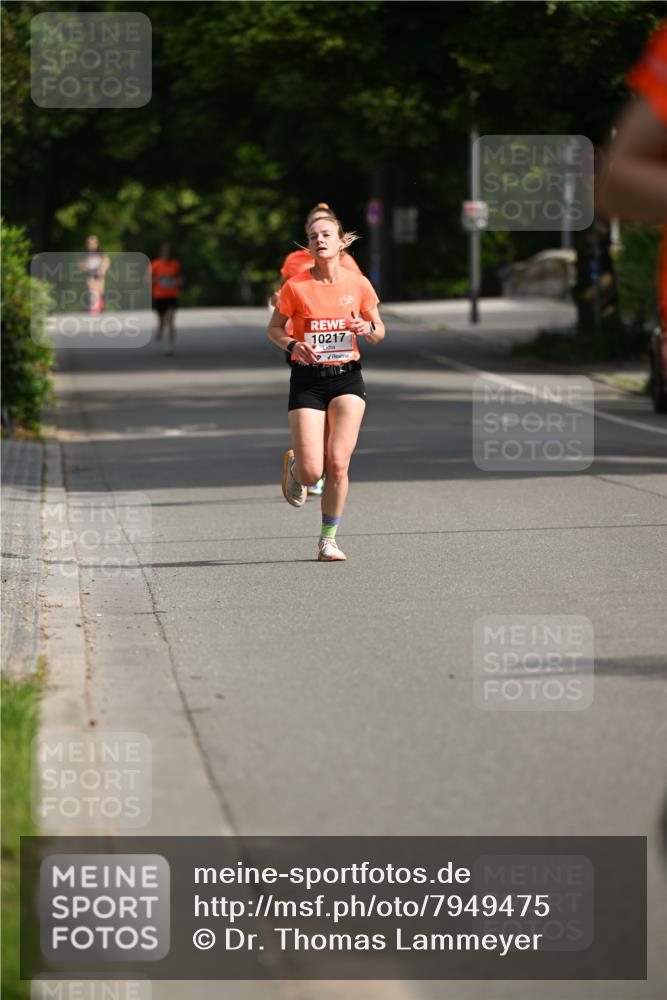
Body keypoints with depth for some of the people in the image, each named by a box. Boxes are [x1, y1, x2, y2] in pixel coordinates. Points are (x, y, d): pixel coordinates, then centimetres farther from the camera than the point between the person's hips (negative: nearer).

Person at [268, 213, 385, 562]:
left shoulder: (358, 284, -1)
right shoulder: (295, 286, -6)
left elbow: (379, 331, 10)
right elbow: (274, 328, 4)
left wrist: (368, 329, -13)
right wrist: (294, 344, -16)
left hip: (347, 378, 1)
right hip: (307, 381, -1)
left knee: (338, 464, -10)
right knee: (312, 472, -8)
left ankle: (328, 539, 5)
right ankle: (293, 466, 31)